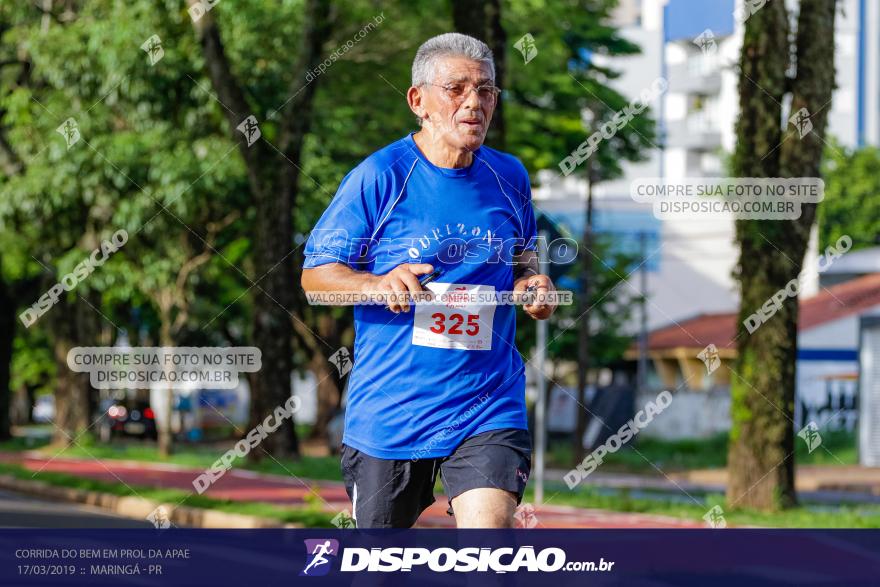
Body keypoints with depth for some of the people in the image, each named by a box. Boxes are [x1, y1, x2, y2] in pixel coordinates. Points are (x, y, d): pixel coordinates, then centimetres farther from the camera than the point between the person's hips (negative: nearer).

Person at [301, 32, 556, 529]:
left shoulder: (510, 177, 6)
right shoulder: (380, 176, -6)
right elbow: (315, 273, -3)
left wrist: (533, 284, 1)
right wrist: (377, 284, -23)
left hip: (488, 408, 2)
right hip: (388, 411, -1)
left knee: (490, 525, -21)